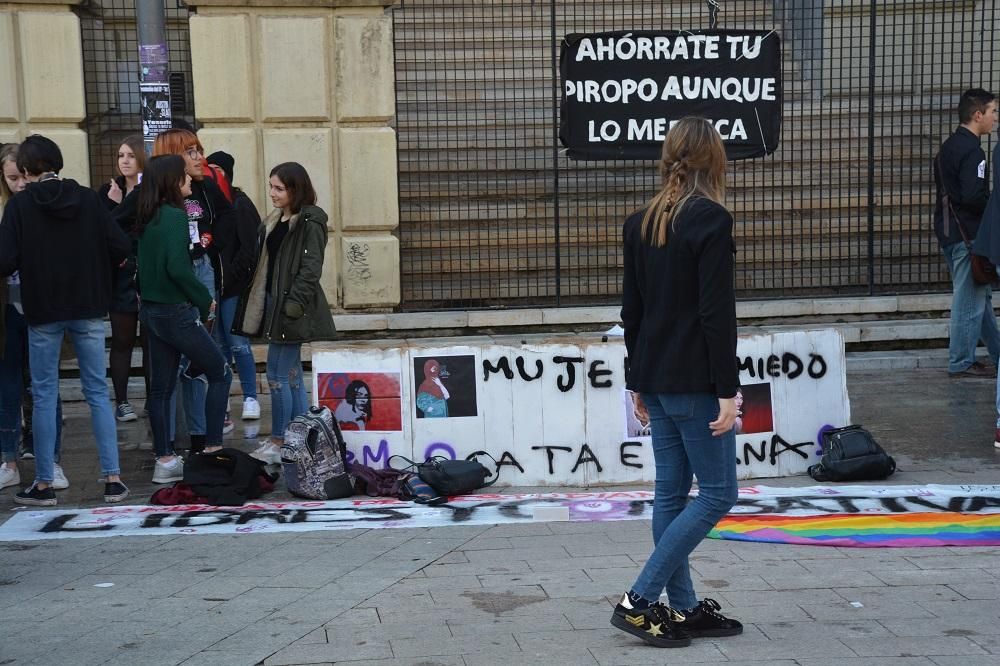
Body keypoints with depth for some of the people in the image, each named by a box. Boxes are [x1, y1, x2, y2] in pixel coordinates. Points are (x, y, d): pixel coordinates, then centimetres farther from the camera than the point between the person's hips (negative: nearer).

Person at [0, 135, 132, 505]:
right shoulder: (88, 199, -3)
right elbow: (121, 248, -6)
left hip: (43, 311, -2)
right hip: (88, 308, 2)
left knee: (45, 395, 8)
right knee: (98, 392, 8)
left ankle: (44, 484, 13)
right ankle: (113, 479, 6)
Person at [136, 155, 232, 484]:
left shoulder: (147, 218, 9)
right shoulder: (174, 216, -15)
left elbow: (151, 263, 11)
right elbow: (177, 268, -22)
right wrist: (205, 300, -11)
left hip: (151, 309, 8)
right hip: (176, 312, -8)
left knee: (161, 387, 10)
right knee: (220, 373, 5)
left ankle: (164, 460, 15)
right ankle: (212, 450, 5)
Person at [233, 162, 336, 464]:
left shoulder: (310, 223, -11)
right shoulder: (275, 221, 15)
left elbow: (311, 269, -17)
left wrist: (294, 303, -23)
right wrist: (254, 300, 15)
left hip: (291, 308, -9)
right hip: (273, 303, 9)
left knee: (278, 374, -5)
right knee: (292, 375, 12)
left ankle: (279, 444, 4)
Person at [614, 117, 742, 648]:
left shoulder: (640, 223, 9)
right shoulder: (711, 220, -13)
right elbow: (717, 313, -17)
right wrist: (727, 390, -14)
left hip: (655, 379, 8)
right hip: (694, 382, -8)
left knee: (671, 490, 11)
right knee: (717, 492, 0)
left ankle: (684, 609, 19)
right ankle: (639, 601, -4)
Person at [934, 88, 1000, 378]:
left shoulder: (949, 146, 14)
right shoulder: (971, 150, -17)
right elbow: (974, 196, -26)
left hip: (948, 232, 10)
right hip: (967, 235, -10)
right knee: (969, 300, -1)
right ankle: (962, 363, 7)